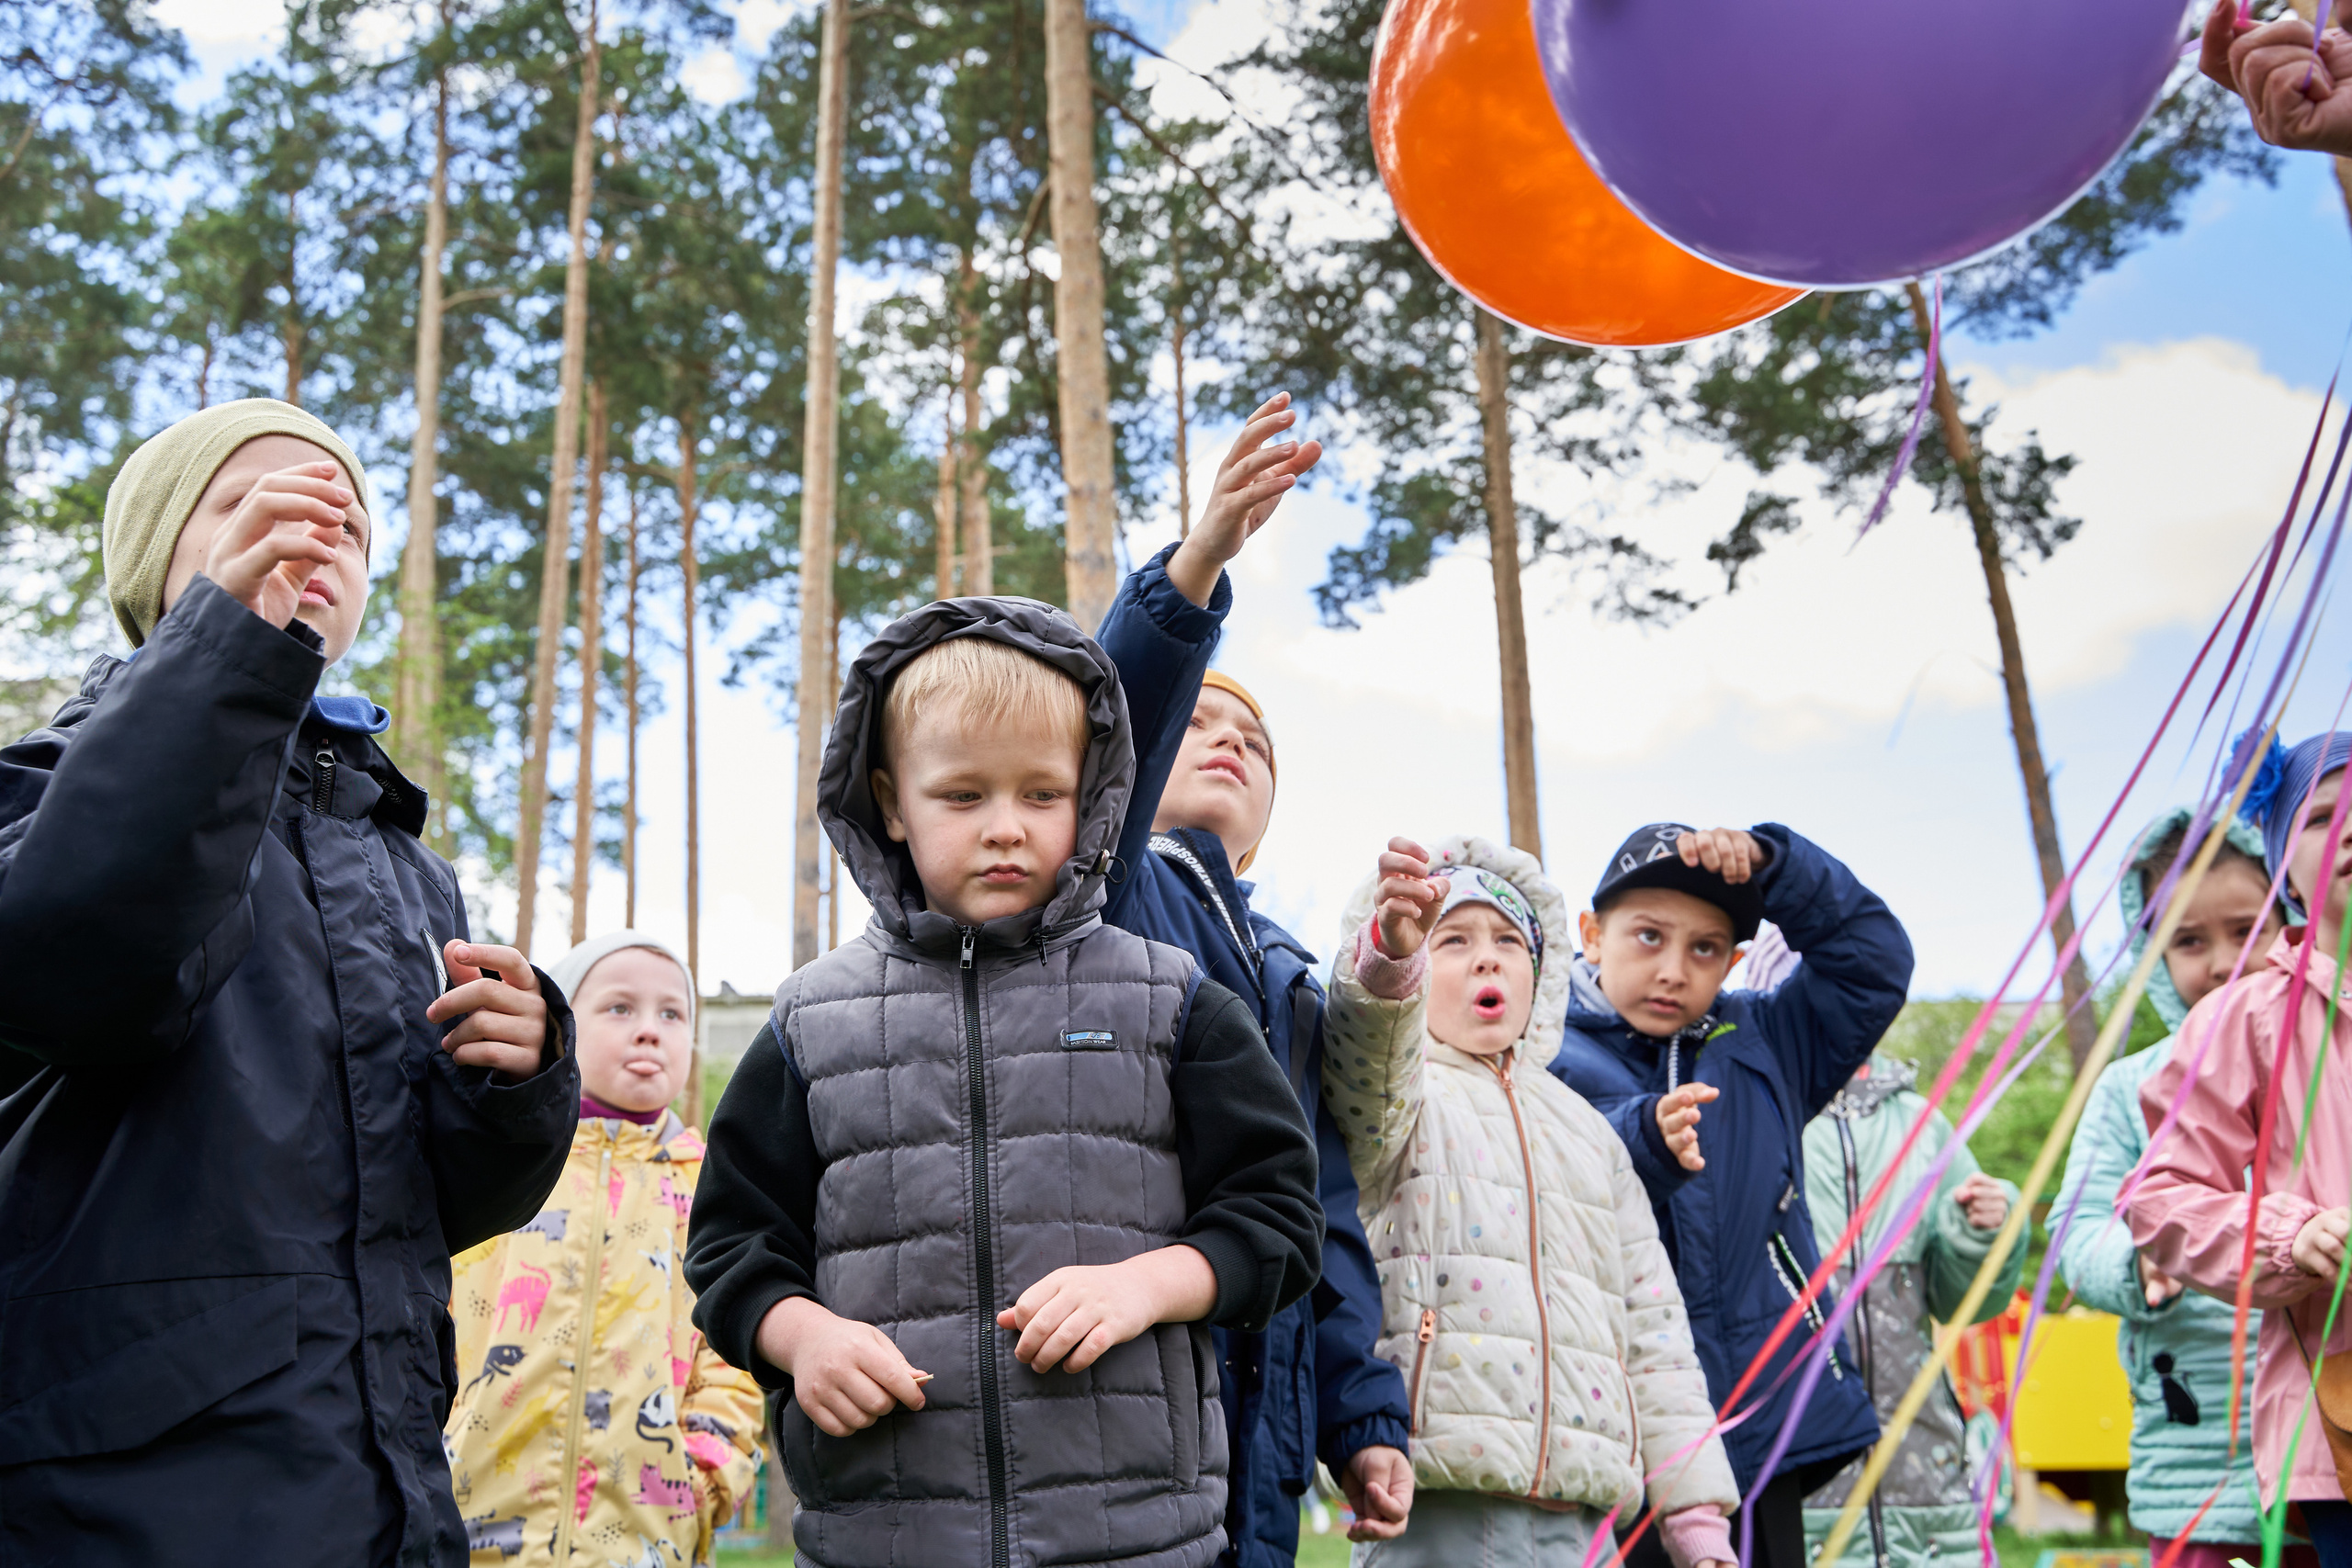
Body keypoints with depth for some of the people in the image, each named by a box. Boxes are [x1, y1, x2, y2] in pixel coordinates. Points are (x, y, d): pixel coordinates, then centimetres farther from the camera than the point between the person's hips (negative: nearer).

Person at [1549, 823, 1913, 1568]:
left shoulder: (1761, 1045, 15)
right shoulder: (1547, 1060, -3)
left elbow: (1873, 963, 11)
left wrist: (1769, 863, -1)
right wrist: (1646, 1141, -40)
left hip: (1763, 1432, 5)